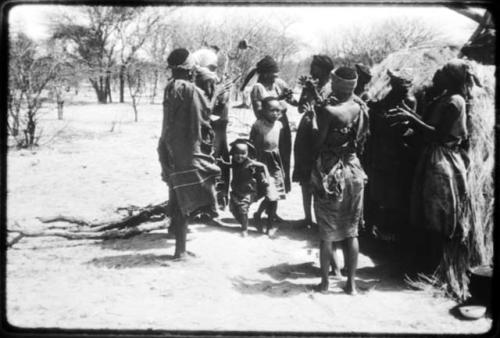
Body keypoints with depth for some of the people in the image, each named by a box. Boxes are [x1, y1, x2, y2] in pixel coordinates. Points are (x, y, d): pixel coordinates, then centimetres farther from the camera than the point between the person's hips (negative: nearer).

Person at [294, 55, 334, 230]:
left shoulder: (331, 88, -4)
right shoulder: (311, 85, 10)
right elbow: (301, 109, 7)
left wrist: (314, 92, -18)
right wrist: (305, 90, -4)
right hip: (305, 134, 5)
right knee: (305, 179, 7)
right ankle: (308, 216, 15)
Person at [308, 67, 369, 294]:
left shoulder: (328, 110, -17)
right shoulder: (360, 107, -2)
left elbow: (317, 145, -15)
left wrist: (313, 118, 1)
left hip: (329, 171, -4)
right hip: (353, 170, 4)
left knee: (327, 232, 7)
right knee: (351, 230, 11)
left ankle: (325, 281, 16)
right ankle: (351, 283, 15)